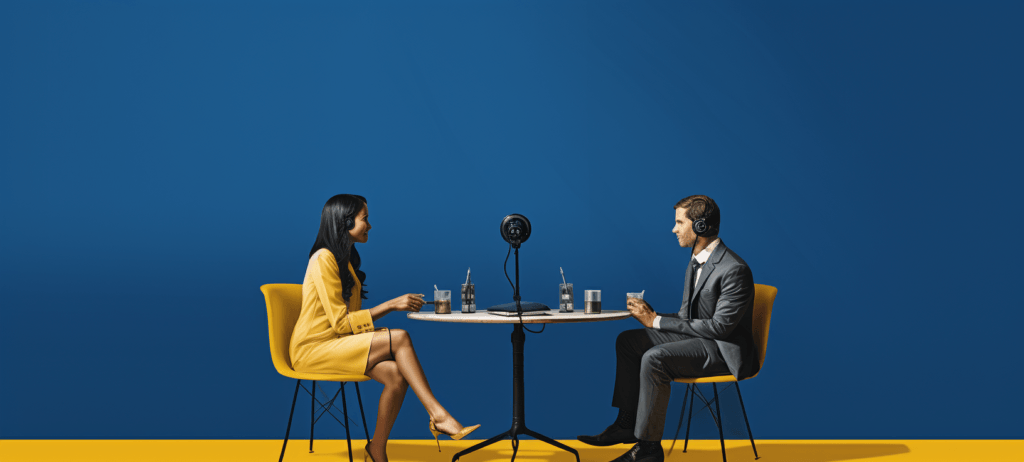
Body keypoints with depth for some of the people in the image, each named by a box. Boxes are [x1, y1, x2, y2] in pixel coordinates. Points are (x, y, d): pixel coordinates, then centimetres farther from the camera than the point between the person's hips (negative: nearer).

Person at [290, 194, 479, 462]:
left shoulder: (345, 259, 16)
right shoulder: (323, 259, -13)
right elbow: (340, 322, -17)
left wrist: (396, 305, 1)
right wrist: (391, 305, -16)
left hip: (339, 345, 8)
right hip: (313, 349, -8)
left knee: (397, 375, -20)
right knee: (399, 338, -25)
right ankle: (439, 415, -22)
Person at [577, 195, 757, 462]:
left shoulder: (734, 270, -22)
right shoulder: (696, 260, 9)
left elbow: (719, 327, -24)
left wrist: (657, 322, -21)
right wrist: (652, 316, -7)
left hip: (724, 349, -10)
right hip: (698, 336, 10)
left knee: (654, 358, -29)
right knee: (627, 340, 1)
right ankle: (626, 424, 3)